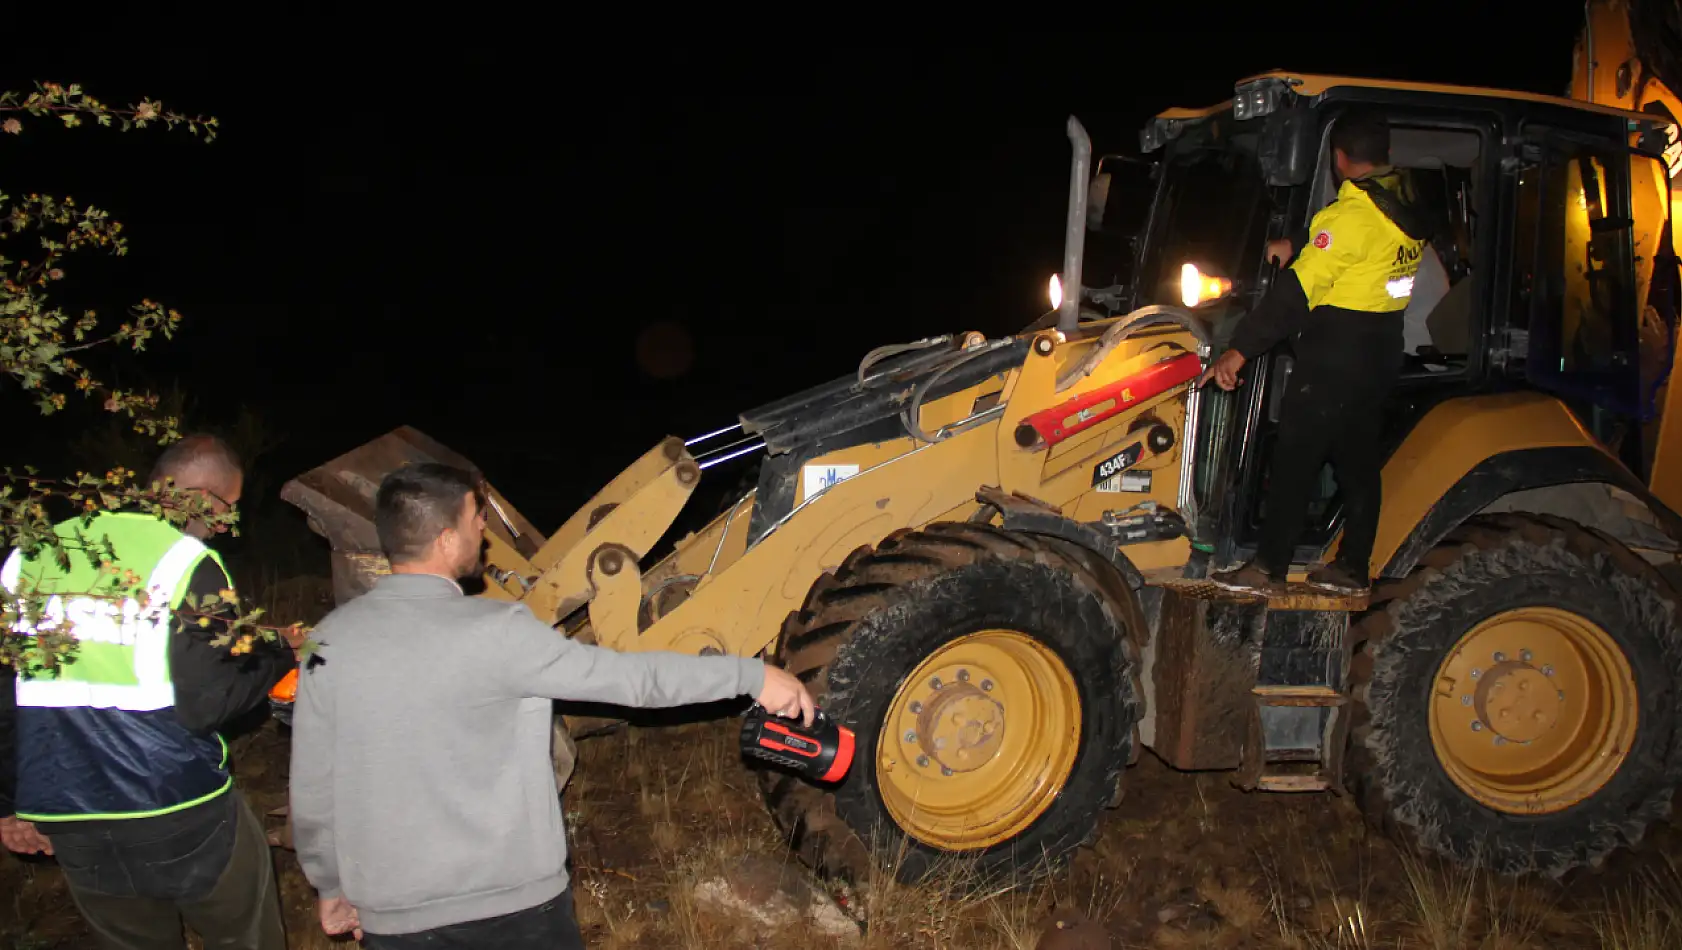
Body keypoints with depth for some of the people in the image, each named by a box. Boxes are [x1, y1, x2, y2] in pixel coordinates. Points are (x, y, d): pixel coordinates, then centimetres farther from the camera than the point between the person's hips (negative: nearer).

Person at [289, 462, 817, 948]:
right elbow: (628, 677, -13)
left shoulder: (330, 640, -5)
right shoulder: (493, 633, -18)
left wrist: (331, 884, 18)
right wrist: (750, 675, -4)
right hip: (512, 903, -4)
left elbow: (312, 789, 2)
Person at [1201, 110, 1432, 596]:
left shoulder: (1353, 214, -18)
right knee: (1358, 458, 14)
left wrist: (1241, 350, -23)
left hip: (1335, 353, -9)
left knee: (1295, 457, -3)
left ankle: (1268, 568, 1)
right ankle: (1353, 567, 21)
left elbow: (1298, 291, -23)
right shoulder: (1405, 204, 9)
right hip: (1381, 350, 9)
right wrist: (1296, 246, 32)